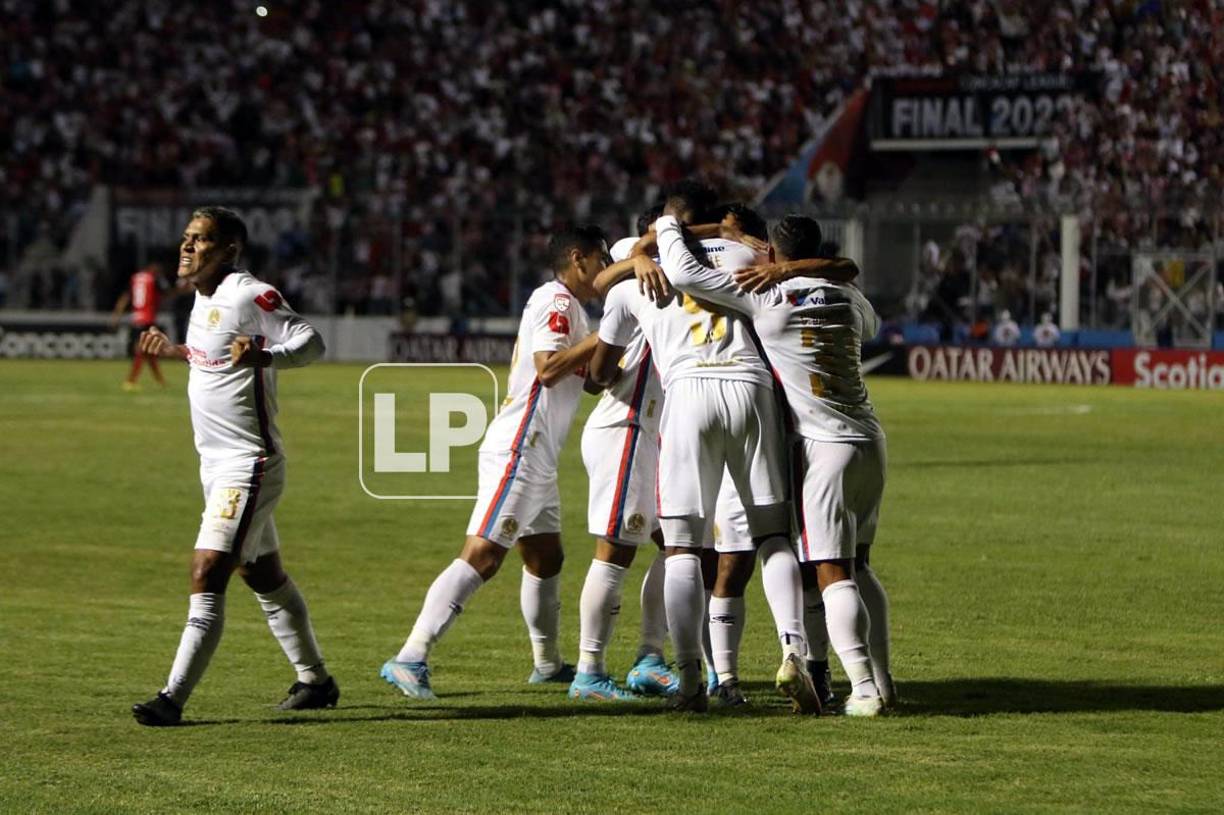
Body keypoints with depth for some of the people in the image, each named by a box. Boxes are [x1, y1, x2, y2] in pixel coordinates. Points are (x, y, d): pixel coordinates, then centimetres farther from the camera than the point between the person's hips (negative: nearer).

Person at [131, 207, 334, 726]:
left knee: (207, 576, -16)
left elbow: (310, 342, -22)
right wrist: (176, 351, 27)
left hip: (247, 465, -10)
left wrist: (261, 356, -38)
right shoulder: (205, 297, 11)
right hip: (216, 464, 10)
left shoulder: (250, 296, -18)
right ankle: (315, 681, 32)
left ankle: (173, 698, -19)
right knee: (264, 577, 19)